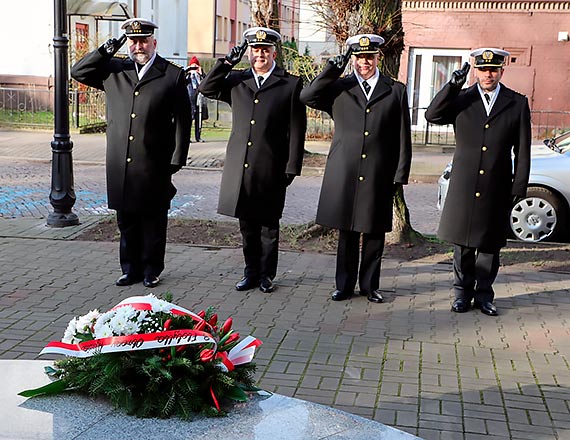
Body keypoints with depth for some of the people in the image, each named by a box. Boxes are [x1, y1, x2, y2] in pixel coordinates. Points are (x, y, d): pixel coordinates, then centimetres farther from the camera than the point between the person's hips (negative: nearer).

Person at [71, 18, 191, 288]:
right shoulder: (113, 70, 10)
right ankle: (130, 269, 23)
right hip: (120, 165, 3)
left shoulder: (173, 75, -1)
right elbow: (78, 72, 13)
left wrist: (177, 160, -5)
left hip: (154, 167, -3)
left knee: (153, 221, 7)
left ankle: (151, 270, 19)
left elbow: (182, 121, -1)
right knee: (126, 221, 12)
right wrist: (105, 51, 1)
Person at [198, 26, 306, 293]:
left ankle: (266, 275, 21)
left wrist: (292, 167, -6)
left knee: (269, 226, 8)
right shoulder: (236, 81, 12)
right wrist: (227, 62, -2)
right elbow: (206, 89, 5)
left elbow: (296, 129, -2)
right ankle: (251, 272, 24)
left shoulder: (291, 84, 0)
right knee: (247, 226, 11)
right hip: (240, 167, 3)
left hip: (271, 169, -3)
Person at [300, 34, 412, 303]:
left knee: (375, 234, 7)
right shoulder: (338, 88, 8)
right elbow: (306, 97, -8)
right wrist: (332, 70, -11)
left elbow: (403, 138, 6)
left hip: (379, 177, 0)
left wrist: (400, 176, 0)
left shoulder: (396, 91, 7)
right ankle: (344, 285, 19)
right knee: (346, 233, 7)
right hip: (344, 175, 0)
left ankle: (369, 286, 21)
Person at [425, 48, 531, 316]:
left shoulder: (517, 104, 3)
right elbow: (432, 115, -12)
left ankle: (484, 294, 21)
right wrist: (453, 85, -18)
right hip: (464, 187, 0)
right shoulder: (461, 100, 3)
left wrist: (519, 187, -1)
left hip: (497, 189, 0)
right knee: (463, 244, 8)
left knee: (490, 244, 9)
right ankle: (463, 292, 21)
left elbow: (522, 151, 4)